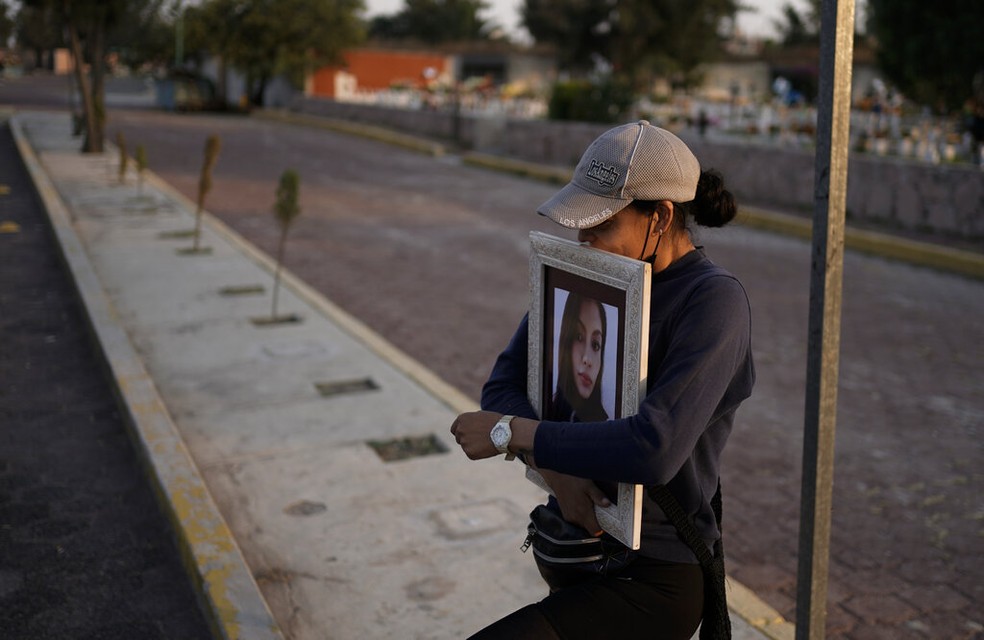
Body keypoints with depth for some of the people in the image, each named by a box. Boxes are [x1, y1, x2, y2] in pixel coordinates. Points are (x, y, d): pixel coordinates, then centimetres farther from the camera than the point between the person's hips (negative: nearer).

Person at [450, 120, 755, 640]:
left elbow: (654, 449, -32)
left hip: (650, 578, -7)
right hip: (578, 542, 8)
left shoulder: (716, 300, -21)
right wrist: (555, 468, -22)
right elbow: (504, 383, -3)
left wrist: (508, 433, -23)